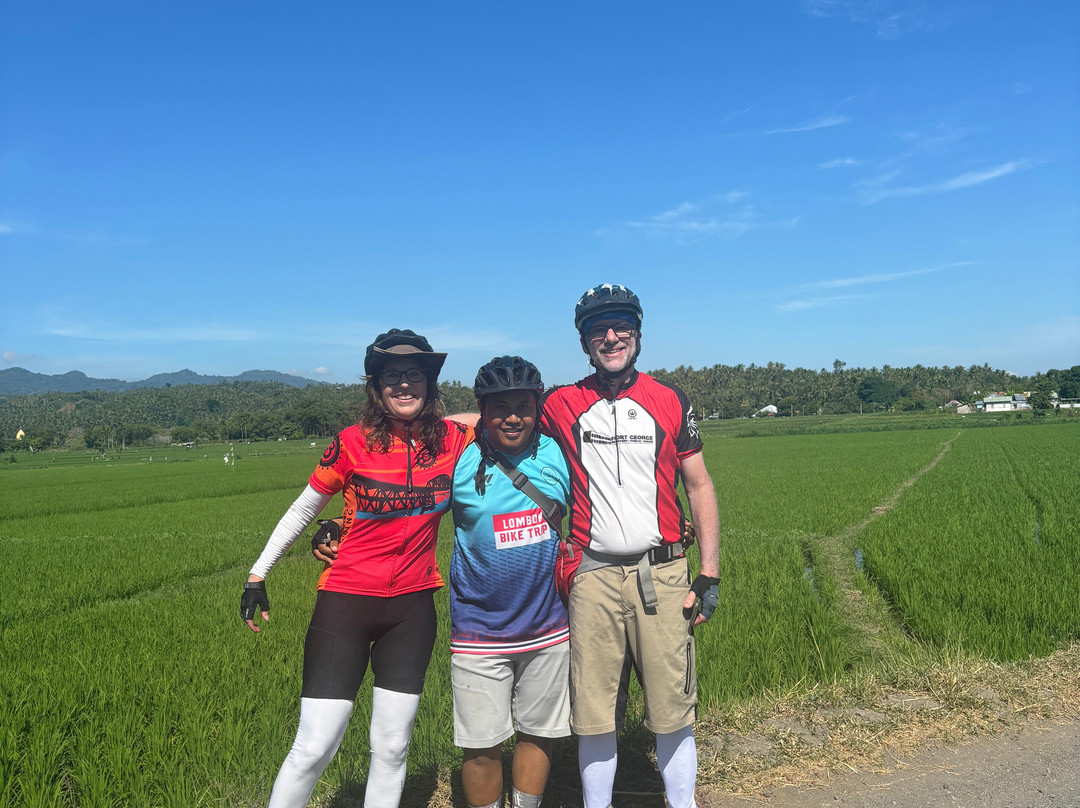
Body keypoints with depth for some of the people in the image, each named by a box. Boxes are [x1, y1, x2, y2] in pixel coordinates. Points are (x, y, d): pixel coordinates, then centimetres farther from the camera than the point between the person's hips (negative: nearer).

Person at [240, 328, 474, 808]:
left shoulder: (452, 440, -4)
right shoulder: (354, 443, -9)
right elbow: (304, 509, 2)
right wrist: (257, 575, 4)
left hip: (413, 608, 3)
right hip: (346, 605, -2)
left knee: (392, 748, 12)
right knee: (313, 751, -2)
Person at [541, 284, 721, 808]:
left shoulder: (670, 401, 5)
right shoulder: (562, 406, 4)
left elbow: (699, 486, 7)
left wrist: (710, 575, 2)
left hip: (661, 574, 0)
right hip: (593, 576, 0)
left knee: (673, 714, 7)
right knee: (593, 715, 7)